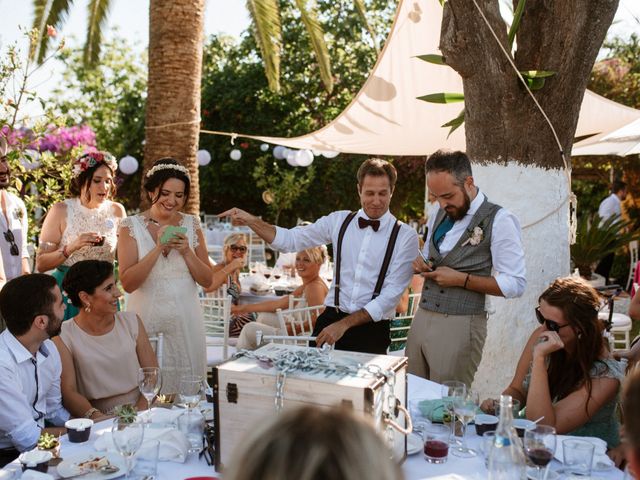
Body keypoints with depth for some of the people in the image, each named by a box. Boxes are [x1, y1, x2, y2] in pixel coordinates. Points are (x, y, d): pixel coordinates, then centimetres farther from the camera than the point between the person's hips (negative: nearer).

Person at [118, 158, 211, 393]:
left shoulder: (192, 224, 4)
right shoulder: (131, 226, -3)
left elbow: (207, 280, 4)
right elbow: (127, 283, -11)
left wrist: (187, 251, -11)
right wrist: (158, 248, -19)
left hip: (186, 320, 2)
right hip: (147, 320, -2)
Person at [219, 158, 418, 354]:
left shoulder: (405, 236, -5)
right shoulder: (339, 221, 4)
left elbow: (392, 294, -9)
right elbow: (291, 240, 6)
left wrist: (344, 325, -14)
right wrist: (251, 221, -7)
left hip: (371, 330, -2)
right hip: (331, 318, 2)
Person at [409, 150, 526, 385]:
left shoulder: (499, 220, -9)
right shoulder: (439, 215, 11)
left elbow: (515, 285, -11)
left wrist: (461, 279, -16)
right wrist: (420, 265, 2)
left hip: (458, 326, -6)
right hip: (421, 319, 6)